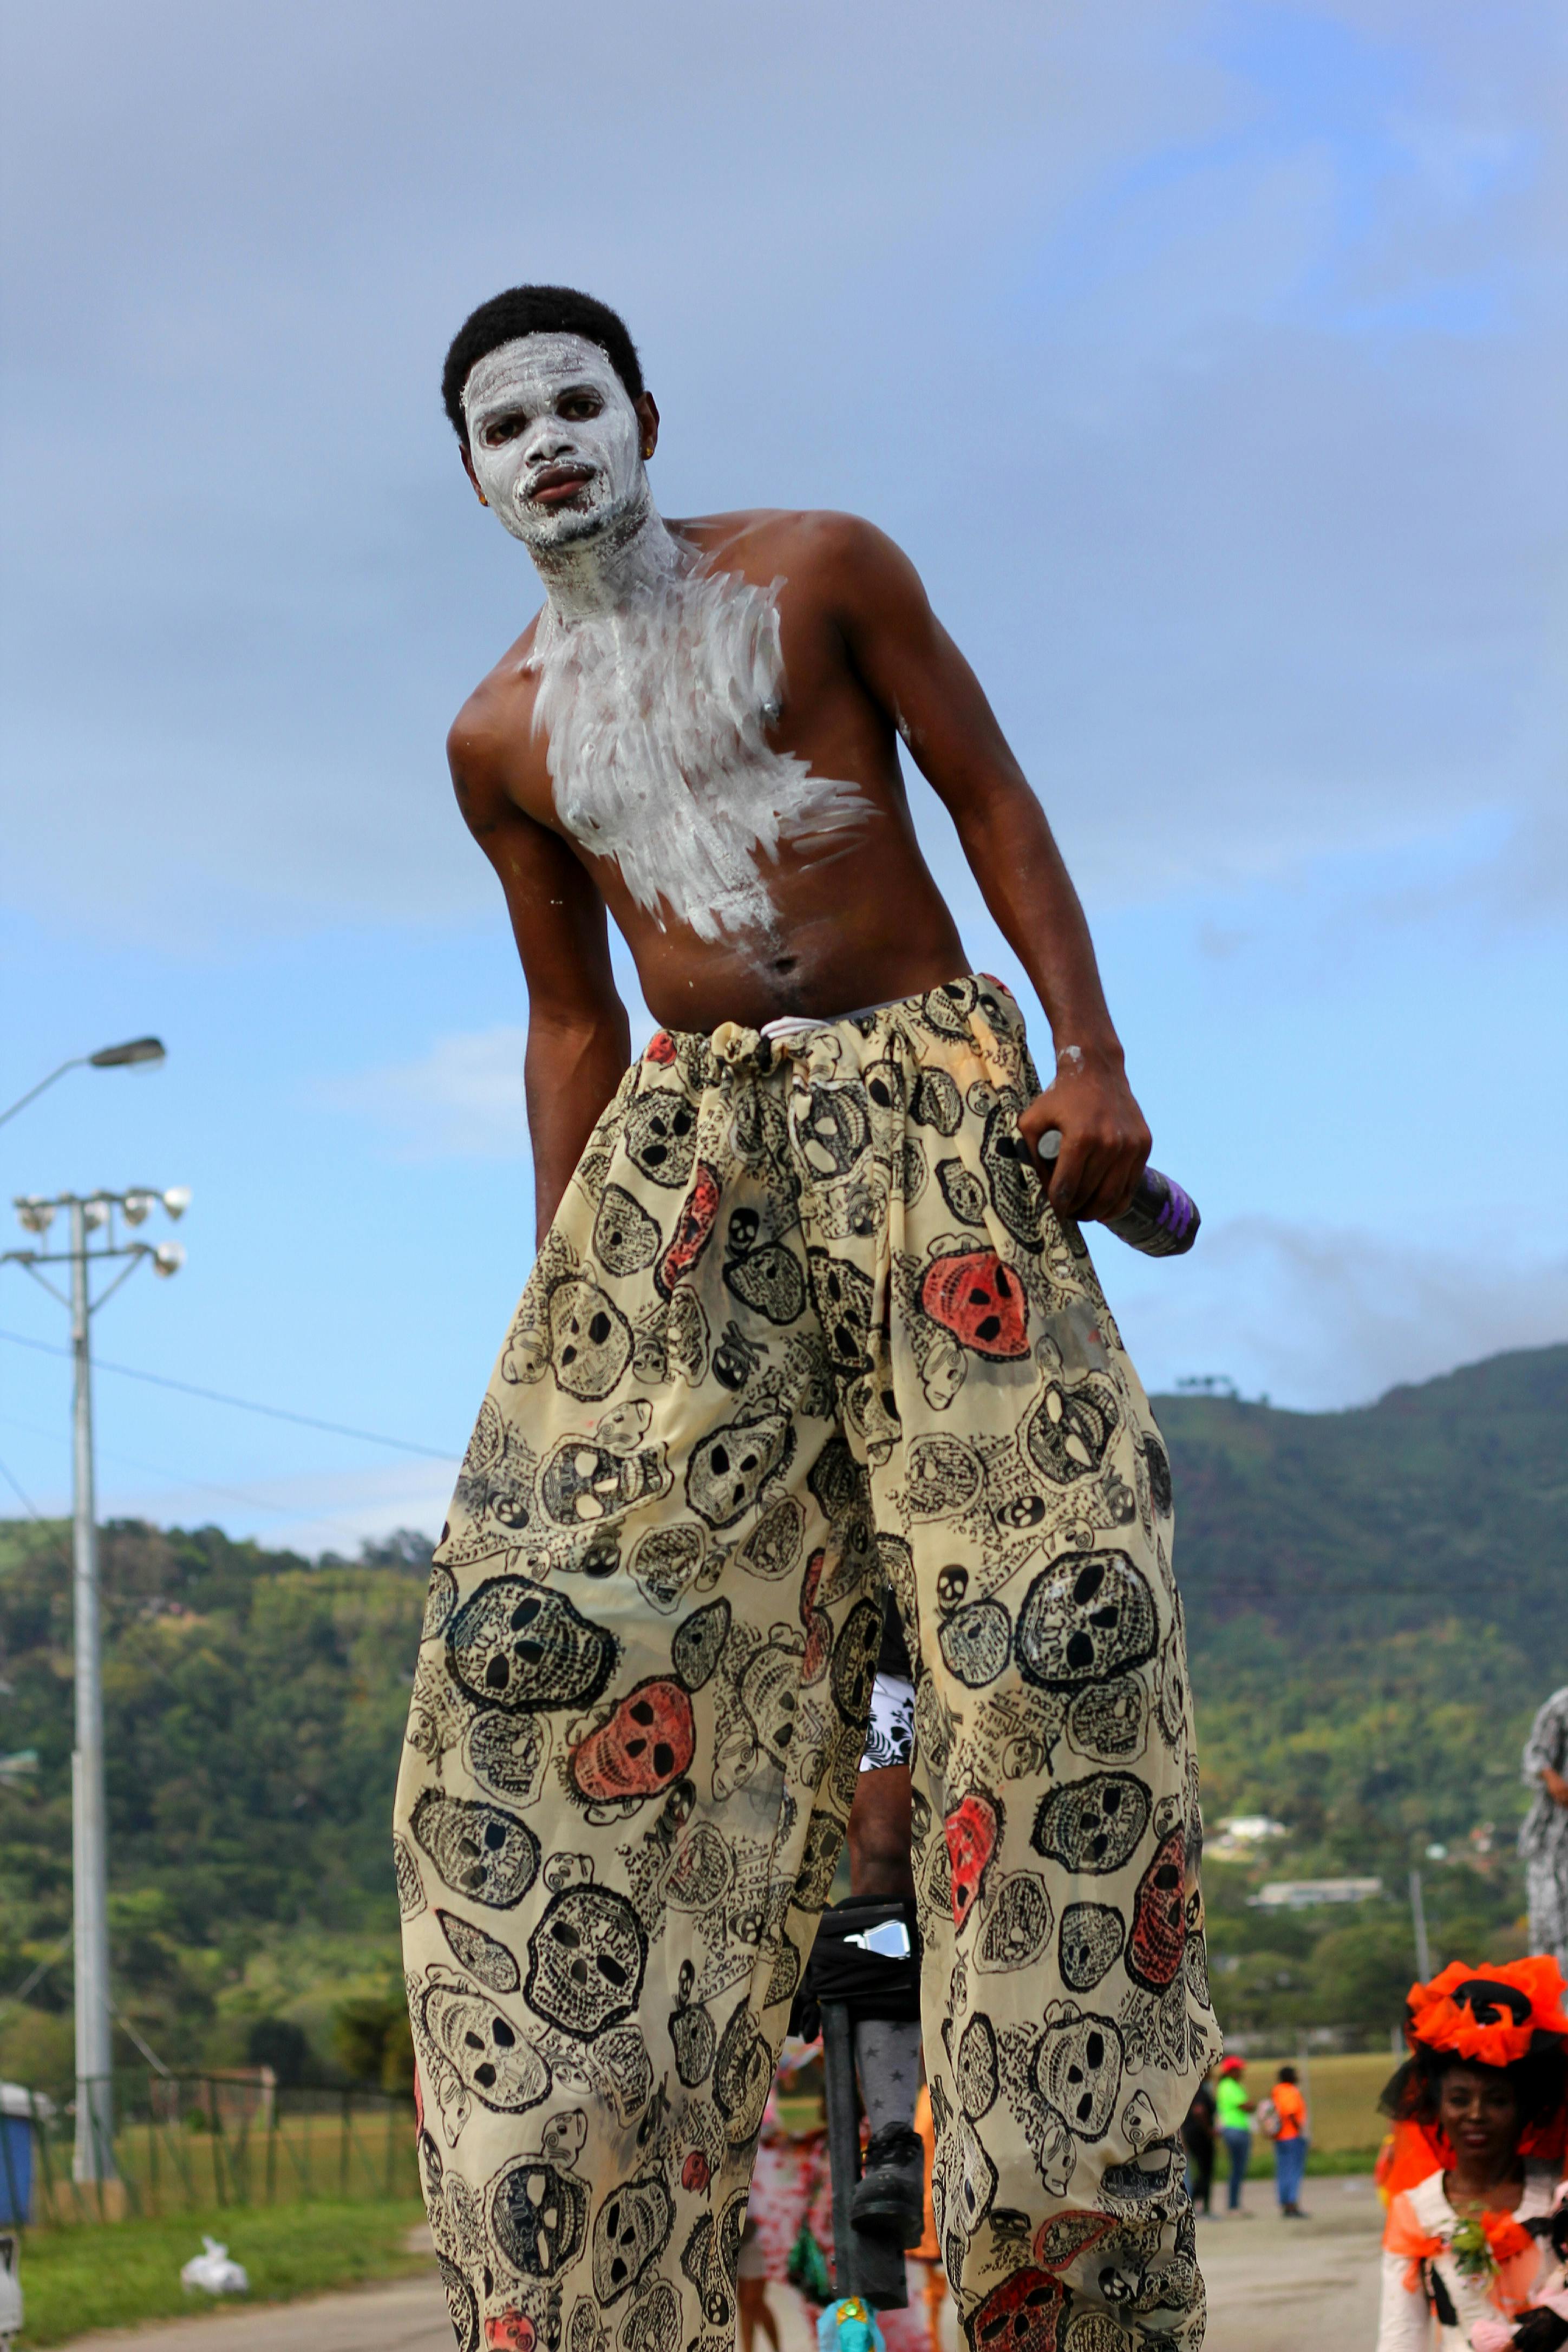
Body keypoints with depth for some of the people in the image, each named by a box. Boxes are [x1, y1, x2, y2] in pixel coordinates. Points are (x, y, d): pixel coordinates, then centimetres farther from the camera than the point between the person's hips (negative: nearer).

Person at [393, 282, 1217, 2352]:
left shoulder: (821, 569, 7)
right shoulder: (500, 738, 16)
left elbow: (992, 797, 4)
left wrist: (1093, 1054, -9)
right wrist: (562, 1278, 10)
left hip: (929, 1095, -3)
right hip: (694, 1138, 3)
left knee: (1049, 1597, -14)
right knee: (554, 1604, -13)